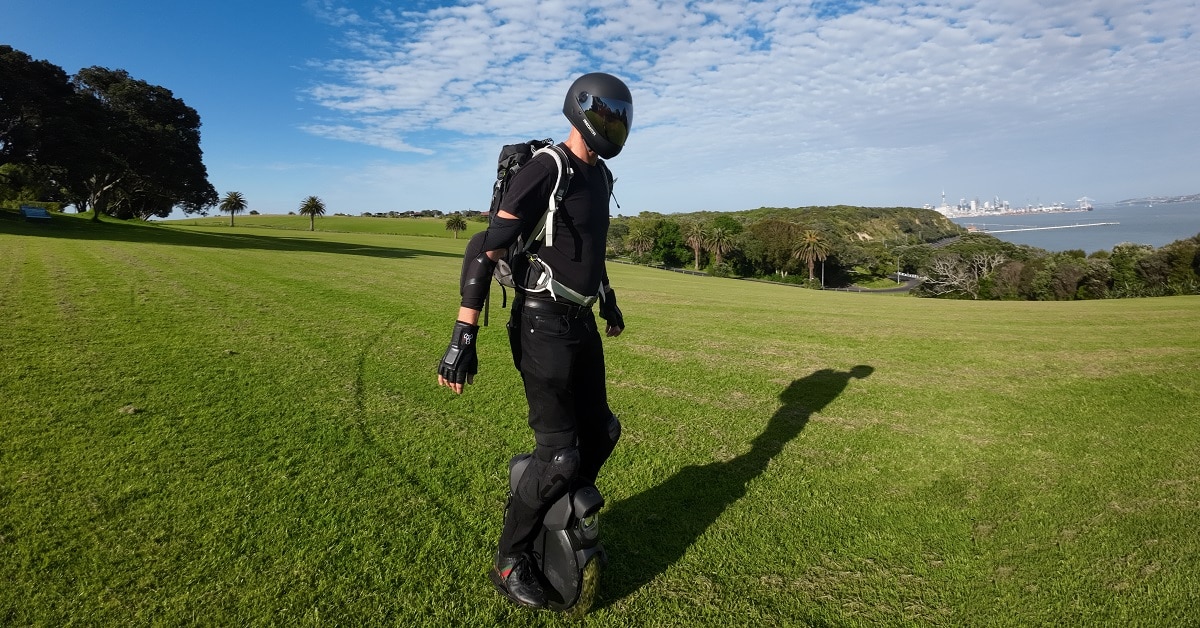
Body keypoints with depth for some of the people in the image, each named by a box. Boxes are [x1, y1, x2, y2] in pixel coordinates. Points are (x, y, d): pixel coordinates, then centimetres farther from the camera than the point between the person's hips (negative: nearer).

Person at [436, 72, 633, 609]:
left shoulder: (599, 176, 12)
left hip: (581, 324, 9)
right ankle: (509, 562, 18)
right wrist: (464, 335, -28)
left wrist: (607, 298, 36)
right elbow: (487, 251, -22)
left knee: (601, 431, 16)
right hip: (545, 326, -9)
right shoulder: (546, 170, -16)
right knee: (560, 455, -4)